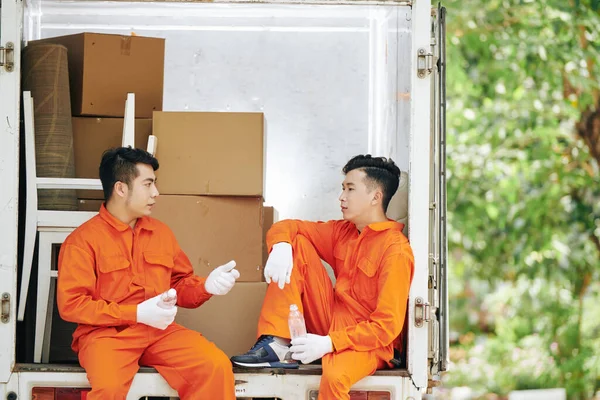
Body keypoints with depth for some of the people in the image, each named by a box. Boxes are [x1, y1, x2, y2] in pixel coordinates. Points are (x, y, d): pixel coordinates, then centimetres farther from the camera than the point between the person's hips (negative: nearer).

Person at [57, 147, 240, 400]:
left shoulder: (161, 232, 16)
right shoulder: (83, 240, -2)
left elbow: (179, 285, 23)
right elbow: (71, 304, -8)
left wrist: (206, 286, -2)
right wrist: (137, 313, -14)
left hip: (159, 331, 5)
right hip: (106, 332, -5)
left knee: (217, 365, -22)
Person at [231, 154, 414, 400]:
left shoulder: (396, 250, -16)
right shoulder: (342, 232, 7)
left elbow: (387, 326, -21)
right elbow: (286, 227, 9)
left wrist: (328, 343, -28)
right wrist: (281, 247, -16)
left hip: (367, 341, -7)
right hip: (332, 323, 8)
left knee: (334, 375, -43)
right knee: (297, 244, -4)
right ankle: (279, 346, -14)